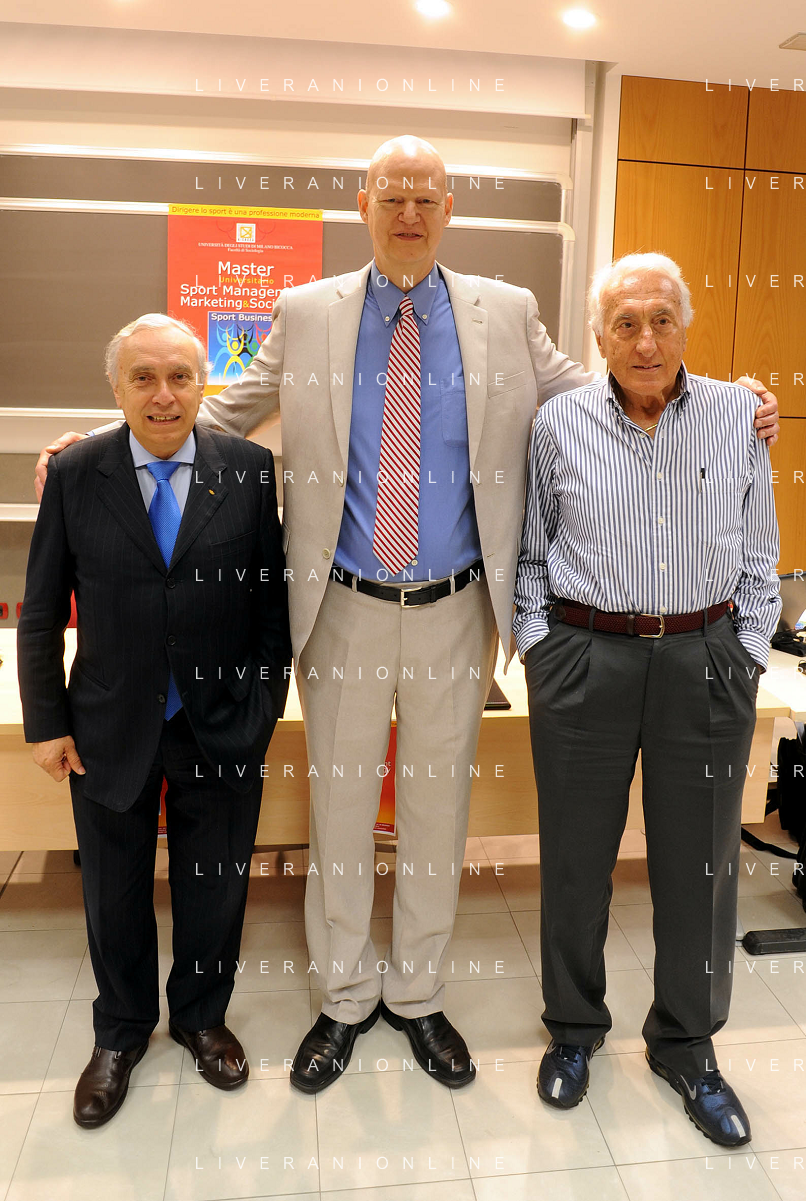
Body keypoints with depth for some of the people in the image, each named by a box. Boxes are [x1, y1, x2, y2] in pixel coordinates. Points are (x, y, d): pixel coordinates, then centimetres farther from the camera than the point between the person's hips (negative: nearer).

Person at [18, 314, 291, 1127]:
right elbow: (41, 614, -1)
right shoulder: (74, 475, -5)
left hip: (222, 726, 0)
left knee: (214, 885, 16)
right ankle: (121, 1033, 43)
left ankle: (201, 1015, 44)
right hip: (110, 727, 1)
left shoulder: (249, 470, -6)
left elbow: (273, 596, -2)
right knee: (115, 892, 18)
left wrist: (266, 699, -4)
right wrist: (46, 724, -2)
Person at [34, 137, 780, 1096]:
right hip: (344, 611, 0)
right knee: (340, 810, 11)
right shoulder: (305, 313, 4)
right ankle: (345, 1000, 34)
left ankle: (417, 997, 36)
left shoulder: (507, 314, 4)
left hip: (453, 611, 1)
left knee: (438, 810, 13)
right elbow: (227, 413, 11)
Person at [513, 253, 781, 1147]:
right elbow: (529, 551, 8)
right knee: (576, 857, 10)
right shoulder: (560, 423, 1)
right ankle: (574, 1029, 34)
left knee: (700, 863, 10)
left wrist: (745, 658, 3)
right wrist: (538, 644, 0)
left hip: (706, 663, 1)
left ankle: (686, 1046, 34)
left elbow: (760, 556, 8)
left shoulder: (738, 415, 3)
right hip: (583, 661, 0)